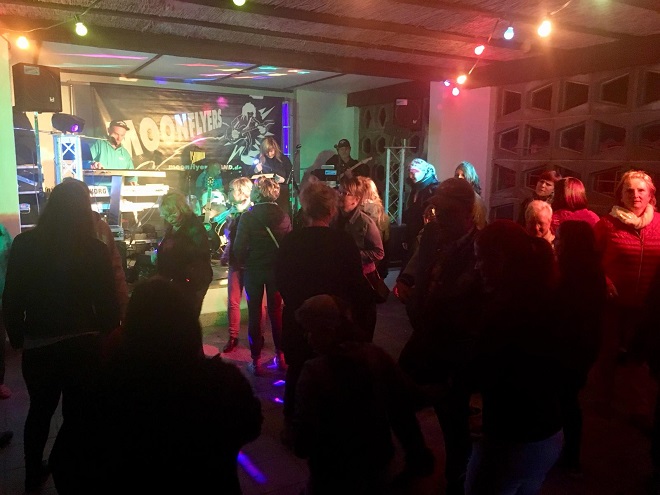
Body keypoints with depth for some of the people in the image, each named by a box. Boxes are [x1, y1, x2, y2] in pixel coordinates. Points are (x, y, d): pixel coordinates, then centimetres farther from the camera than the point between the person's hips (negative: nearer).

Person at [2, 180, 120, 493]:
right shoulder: (95, 249, -13)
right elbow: (108, 303, -10)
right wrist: (109, 337, 6)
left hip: (37, 345, 4)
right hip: (83, 345, -3)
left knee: (40, 409, 25)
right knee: (80, 414, 10)